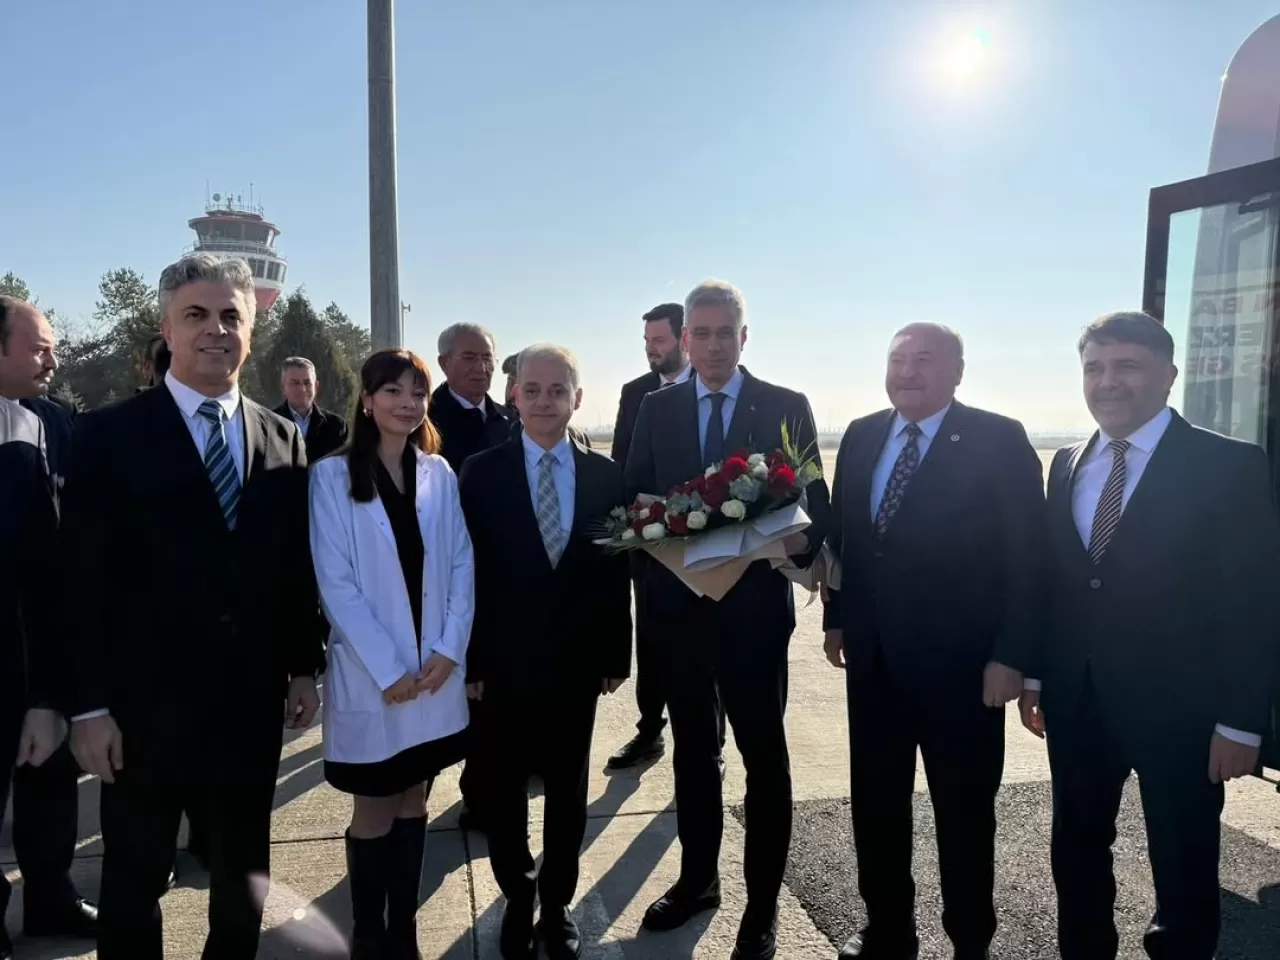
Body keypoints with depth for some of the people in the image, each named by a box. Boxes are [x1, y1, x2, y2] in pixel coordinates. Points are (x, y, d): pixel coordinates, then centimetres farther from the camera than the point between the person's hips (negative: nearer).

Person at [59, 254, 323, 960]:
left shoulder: (284, 441, 4)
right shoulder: (109, 434, -6)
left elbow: (297, 564, 6)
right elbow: (86, 578, -8)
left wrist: (305, 665, 5)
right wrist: (89, 704, -10)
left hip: (253, 695, 3)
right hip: (145, 698, -2)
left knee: (244, 870, 19)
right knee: (135, 877, 15)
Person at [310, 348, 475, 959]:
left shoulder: (439, 474, 4)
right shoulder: (332, 476, -7)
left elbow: (462, 565, 2)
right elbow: (335, 583, -11)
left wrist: (450, 649, -9)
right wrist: (388, 669, -14)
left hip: (436, 672, 3)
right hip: (371, 675, -3)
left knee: (413, 804, 15)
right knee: (374, 815, 10)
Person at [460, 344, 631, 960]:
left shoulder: (605, 474, 0)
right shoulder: (481, 472, -5)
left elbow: (616, 571, 2)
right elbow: (469, 572, -6)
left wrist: (616, 655, 1)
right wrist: (472, 660, -7)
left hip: (578, 661, 1)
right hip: (508, 661, -1)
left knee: (568, 790, 15)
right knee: (506, 788, 15)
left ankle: (557, 903, 35)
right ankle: (518, 899, 37)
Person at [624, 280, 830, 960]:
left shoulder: (786, 408, -2)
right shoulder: (656, 408, 6)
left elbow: (815, 500, -3)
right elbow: (633, 494, 6)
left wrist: (803, 540, -24)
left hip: (754, 604, -3)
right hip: (677, 604, 3)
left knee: (763, 754, 7)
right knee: (692, 747, 18)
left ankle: (763, 905, 26)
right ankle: (697, 878, 39)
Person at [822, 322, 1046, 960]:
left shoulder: (998, 441, -10)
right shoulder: (860, 436, 7)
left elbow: (1027, 556, -11)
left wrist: (1011, 655, -15)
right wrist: (836, 617, 11)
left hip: (961, 660, -5)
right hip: (873, 655, 5)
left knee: (964, 813, 12)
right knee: (875, 803, 16)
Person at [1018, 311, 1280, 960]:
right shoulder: (1067, 465, 7)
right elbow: (1050, 577, 8)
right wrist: (1035, 675, 8)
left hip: (1177, 708, -5)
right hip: (1076, 702, 5)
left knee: (1184, 871, 13)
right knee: (1076, 854, 18)